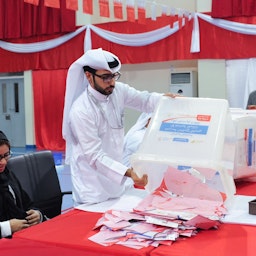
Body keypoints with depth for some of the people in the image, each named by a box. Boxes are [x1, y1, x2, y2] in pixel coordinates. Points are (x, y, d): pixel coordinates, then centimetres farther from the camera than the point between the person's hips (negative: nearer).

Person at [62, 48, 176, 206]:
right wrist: (127, 172, -37)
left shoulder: (118, 91, -4)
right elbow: (95, 156, -24)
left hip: (117, 178, 6)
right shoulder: (81, 111, -23)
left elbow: (144, 100, 11)